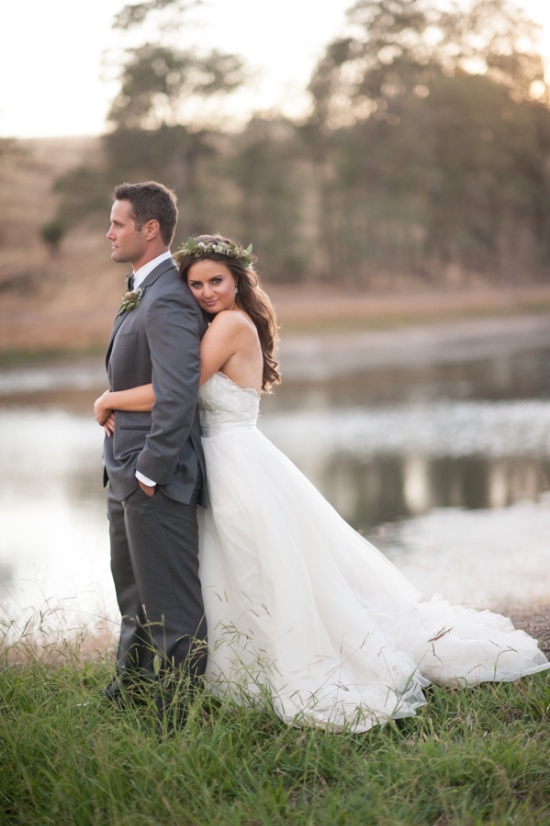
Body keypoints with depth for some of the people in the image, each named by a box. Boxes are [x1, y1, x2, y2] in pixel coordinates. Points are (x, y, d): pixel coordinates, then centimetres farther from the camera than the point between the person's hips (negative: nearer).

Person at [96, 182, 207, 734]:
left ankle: (178, 722, 11)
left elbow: (178, 395, -28)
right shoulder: (143, 292, 12)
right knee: (132, 586, 26)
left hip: (156, 480, -11)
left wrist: (151, 472, -22)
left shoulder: (167, 302, -21)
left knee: (171, 604, 0)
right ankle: (133, 686, 44)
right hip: (127, 474, 11)